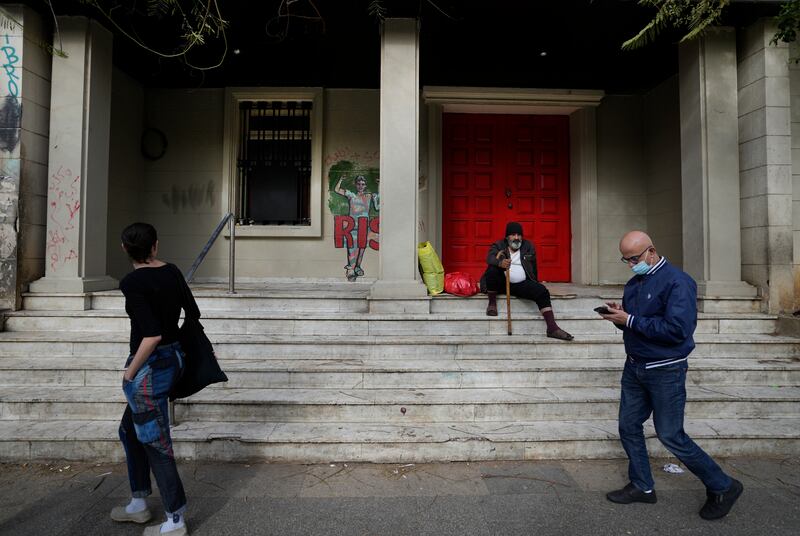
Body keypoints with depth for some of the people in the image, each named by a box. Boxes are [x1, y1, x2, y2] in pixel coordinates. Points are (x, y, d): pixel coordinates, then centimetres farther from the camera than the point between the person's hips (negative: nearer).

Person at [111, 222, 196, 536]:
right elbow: (193, 313, 10)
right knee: (130, 431, 24)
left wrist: (129, 374, -12)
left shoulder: (132, 282, -18)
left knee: (155, 443, 5)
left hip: (150, 366, -8)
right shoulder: (172, 272, 2)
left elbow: (152, 335, -24)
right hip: (174, 357, 8)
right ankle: (138, 505, 37)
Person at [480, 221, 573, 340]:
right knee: (492, 270, -33)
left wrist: (534, 284, 9)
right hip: (501, 283, -2)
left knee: (542, 291, -23)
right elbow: (490, 258, -19)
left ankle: (552, 328, -27)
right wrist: (500, 263, -42)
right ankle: (492, 303, -12)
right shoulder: (498, 246, 3)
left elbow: (533, 268, 18)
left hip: (521, 284, 2)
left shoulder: (528, 246, 12)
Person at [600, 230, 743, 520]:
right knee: (628, 426, 12)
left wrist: (630, 320, -24)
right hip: (635, 367, 8)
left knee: (671, 436, 1)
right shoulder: (634, 282, 8)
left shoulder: (677, 282, -18)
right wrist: (618, 315, -6)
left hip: (665, 371, -8)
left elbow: (677, 329, -28)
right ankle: (642, 486, 28)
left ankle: (722, 487, 22)